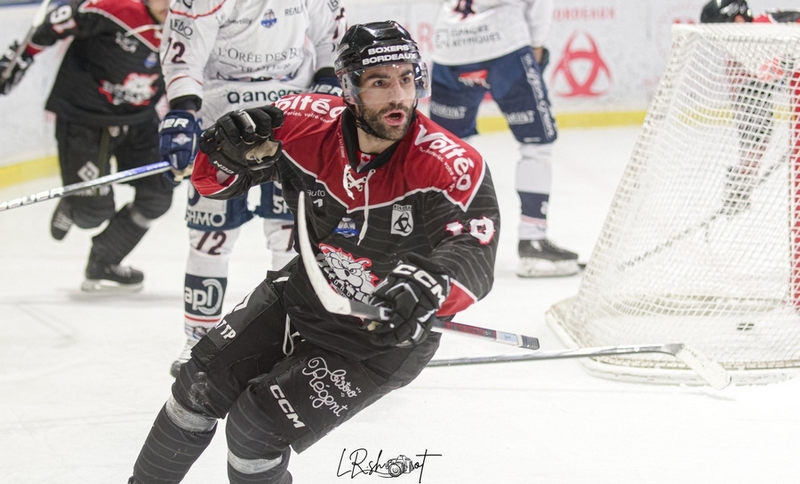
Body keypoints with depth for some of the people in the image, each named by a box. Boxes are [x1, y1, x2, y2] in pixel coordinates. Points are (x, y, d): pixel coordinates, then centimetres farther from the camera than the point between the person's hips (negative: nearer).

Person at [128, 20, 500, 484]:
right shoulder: (310, 125, -16)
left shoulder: (453, 166, -29)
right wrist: (228, 152, -28)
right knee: (205, 383, 6)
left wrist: (426, 286, -61)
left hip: (388, 330, -5)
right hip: (304, 291, 5)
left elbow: (474, 254, -40)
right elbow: (214, 180, -4)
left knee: (258, 428, -11)